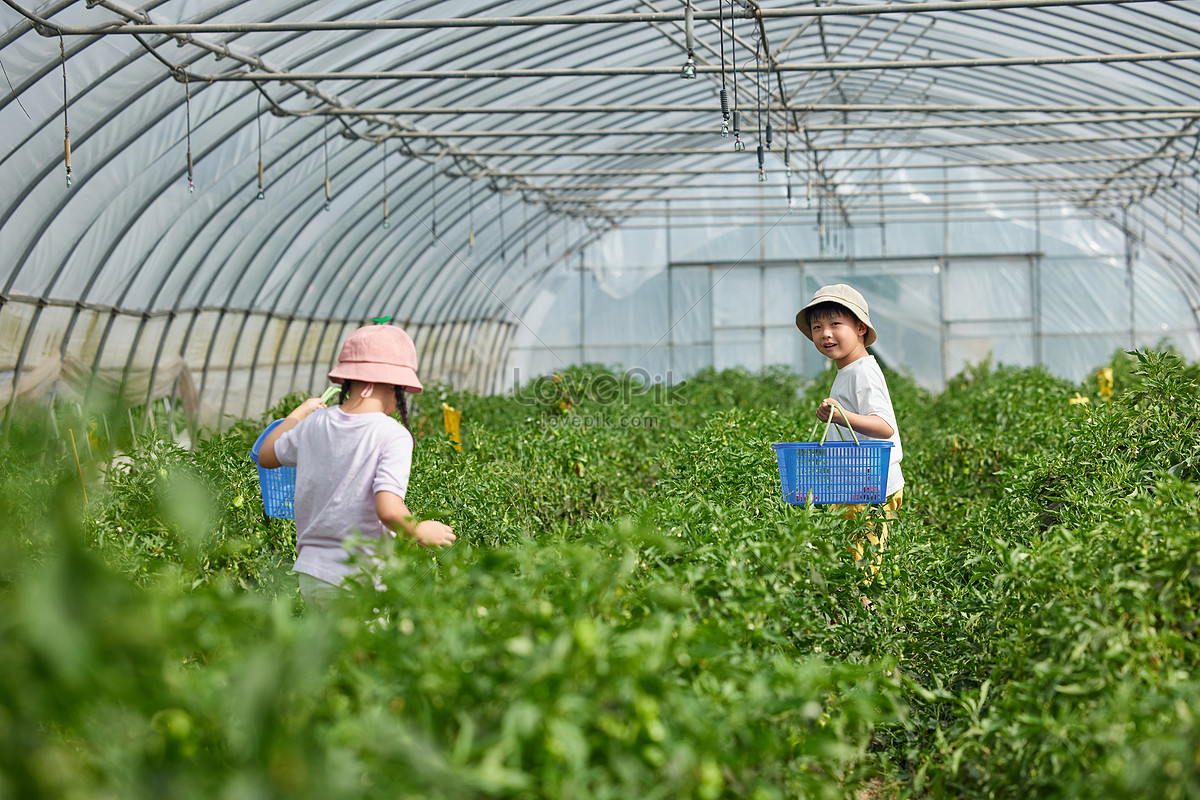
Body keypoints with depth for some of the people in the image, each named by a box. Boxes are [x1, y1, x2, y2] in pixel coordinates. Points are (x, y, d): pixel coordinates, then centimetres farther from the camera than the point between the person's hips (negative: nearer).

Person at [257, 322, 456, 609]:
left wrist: (299, 412, 36)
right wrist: (420, 533, -4)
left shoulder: (315, 424, 5)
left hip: (310, 575, 6)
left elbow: (266, 456, 24)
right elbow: (388, 509, -23)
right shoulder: (392, 435, -12)